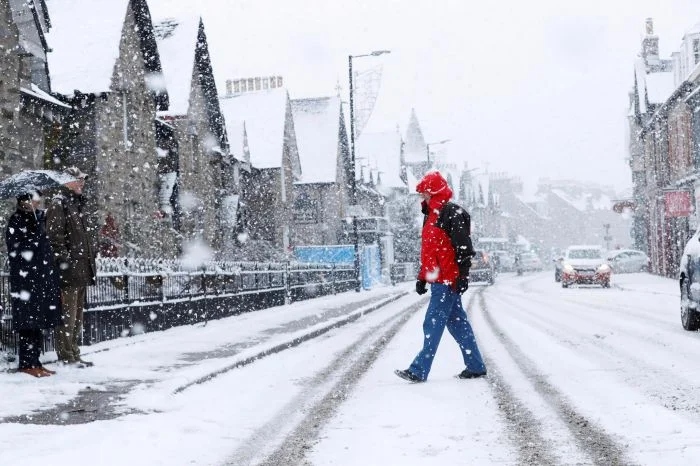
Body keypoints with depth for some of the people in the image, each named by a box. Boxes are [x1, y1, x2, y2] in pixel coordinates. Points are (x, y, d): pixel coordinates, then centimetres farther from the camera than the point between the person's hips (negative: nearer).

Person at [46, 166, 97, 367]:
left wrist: (91, 264, 21)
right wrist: (66, 259, -20)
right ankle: (66, 357, -2)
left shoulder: (78, 204, 21)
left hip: (82, 272, 10)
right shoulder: (58, 204, -9)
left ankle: (74, 354, 22)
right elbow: (55, 236, -16)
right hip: (69, 272, -10)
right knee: (68, 315, -6)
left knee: (78, 315, 14)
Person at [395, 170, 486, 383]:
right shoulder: (431, 215, 19)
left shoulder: (452, 213, -11)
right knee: (457, 323, 12)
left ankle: (420, 370, -9)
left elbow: (463, 247, -17)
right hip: (438, 280, 10)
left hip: (448, 281, -10)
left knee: (433, 324, -9)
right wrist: (422, 277, 23)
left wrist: (462, 275, -21)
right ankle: (475, 366, 19)